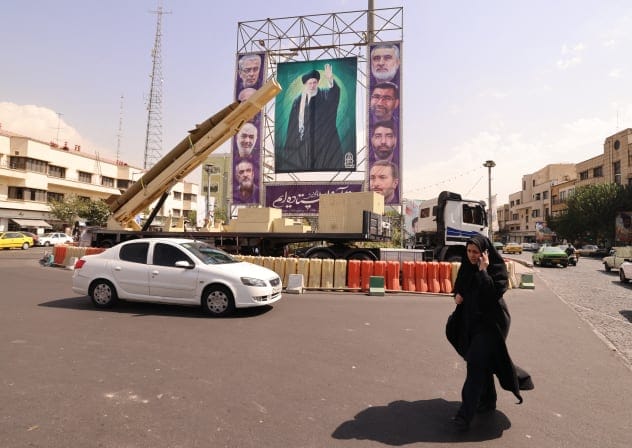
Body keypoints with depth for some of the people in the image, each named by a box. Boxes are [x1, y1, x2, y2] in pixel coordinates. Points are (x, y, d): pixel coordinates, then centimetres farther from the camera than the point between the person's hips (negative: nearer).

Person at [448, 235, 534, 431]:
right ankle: (488, 401, 36)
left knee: (476, 363, -11)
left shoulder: (497, 268, -15)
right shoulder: (466, 267, 3)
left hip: (490, 322, -7)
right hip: (471, 320, 7)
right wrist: (457, 295, -4)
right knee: (482, 362, 18)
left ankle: (465, 414, -9)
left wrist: (483, 271, -27)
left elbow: (494, 292, -28)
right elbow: (459, 286, 16)